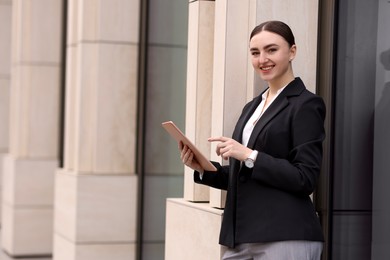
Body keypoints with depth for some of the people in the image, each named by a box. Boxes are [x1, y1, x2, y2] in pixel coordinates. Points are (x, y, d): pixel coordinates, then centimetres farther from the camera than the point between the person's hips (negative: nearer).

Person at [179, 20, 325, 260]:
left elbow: (306, 179, -13)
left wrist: (250, 156, -19)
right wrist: (203, 168, 2)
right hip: (241, 236, 7)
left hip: (286, 238, -7)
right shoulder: (252, 107, 18)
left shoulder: (306, 104, -5)